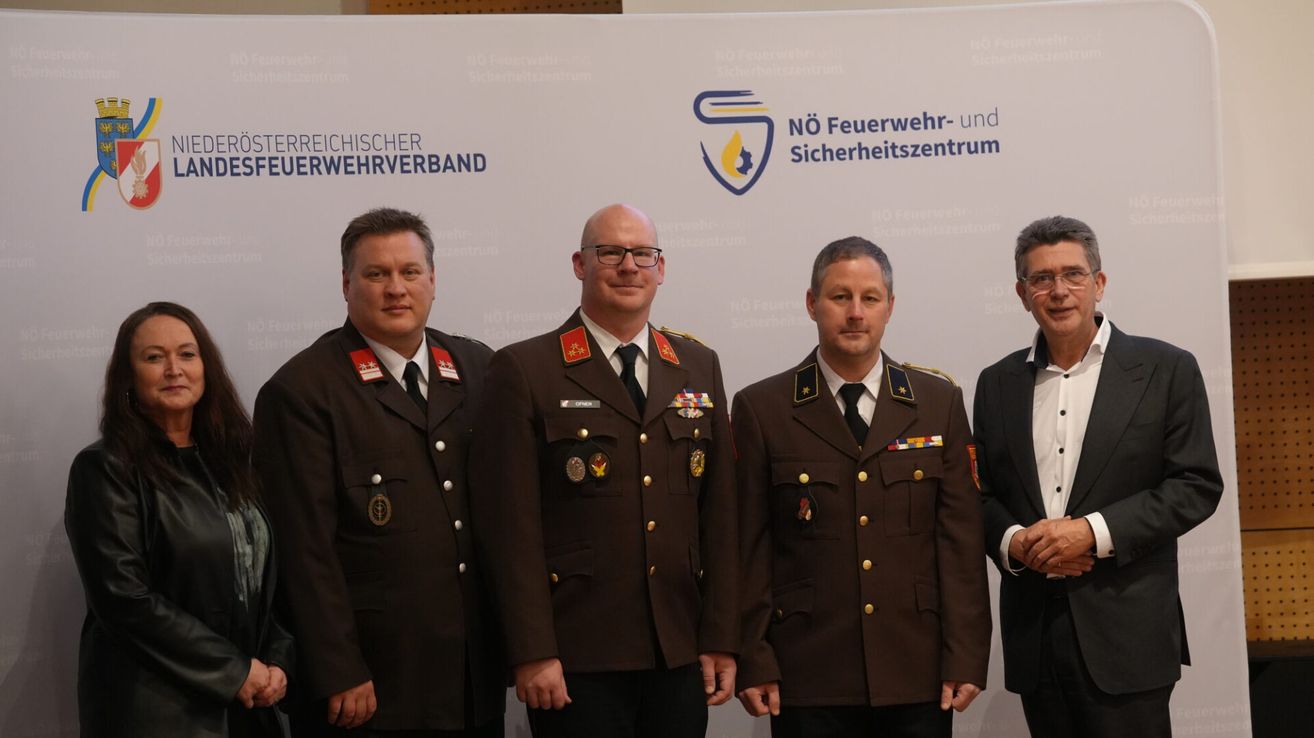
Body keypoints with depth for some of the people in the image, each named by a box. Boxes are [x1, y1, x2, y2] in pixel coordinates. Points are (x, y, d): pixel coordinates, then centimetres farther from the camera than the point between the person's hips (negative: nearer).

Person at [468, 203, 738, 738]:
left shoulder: (699, 368, 11)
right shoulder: (523, 372, -3)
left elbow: (718, 513, 9)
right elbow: (511, 525, -7)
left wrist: (721, 638, 5)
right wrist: (532, 652, -12)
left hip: (681, 654, 4)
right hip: (577, 659, -4)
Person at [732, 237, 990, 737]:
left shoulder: (939, 403, 7)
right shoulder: (761, 409, 1)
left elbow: (960, 540, 4)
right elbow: (749, 549, 0)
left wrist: (966, 657, -2)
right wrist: (754, 662, -4)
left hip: (918, 675, 1)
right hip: (809, 679, -1)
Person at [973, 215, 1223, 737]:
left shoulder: (1165, 370, 0)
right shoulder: (998, 383, 11)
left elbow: (1197, 485, -5)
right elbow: (982, 492, 14)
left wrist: (1093, 532, -14)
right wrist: (1011, 541, -8)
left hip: (1126, 631, -3)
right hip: (1033, 630, 3)